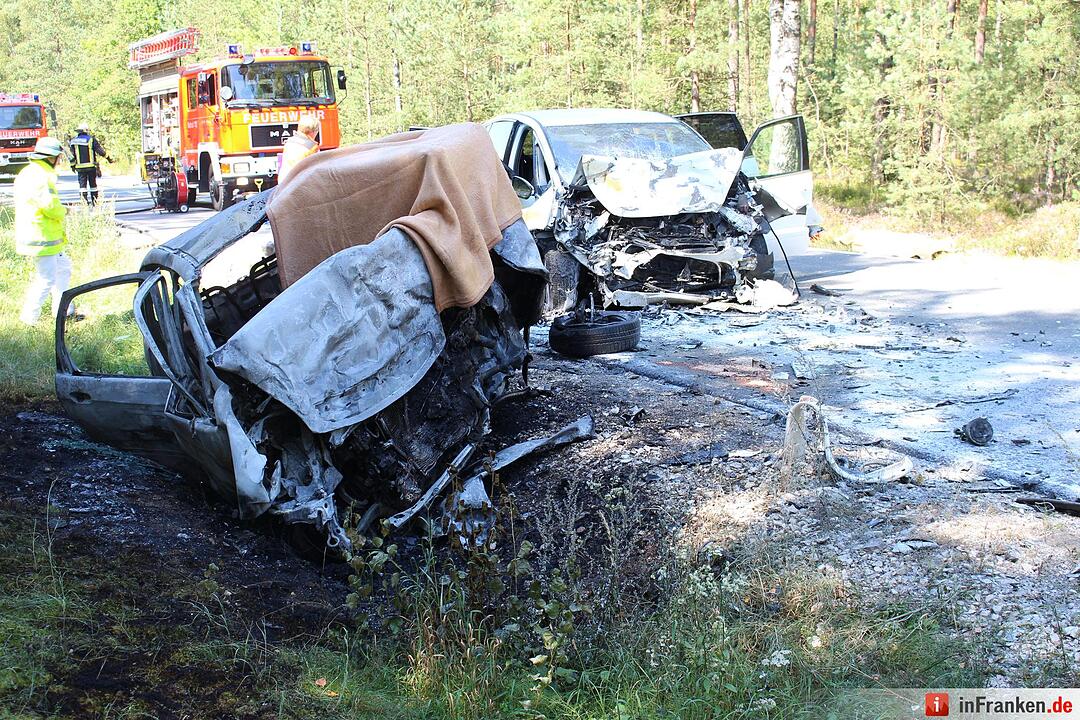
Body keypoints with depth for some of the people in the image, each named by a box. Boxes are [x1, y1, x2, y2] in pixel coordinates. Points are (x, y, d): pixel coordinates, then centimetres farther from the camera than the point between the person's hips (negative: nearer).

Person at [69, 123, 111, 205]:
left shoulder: (74, 141, 2)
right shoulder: (92, 139, -4)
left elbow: (72, 155, 3)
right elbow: (100, 151, -3)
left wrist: (72, 165, 13)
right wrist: (108, 158, 8)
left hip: (80, 166, 1)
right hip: (91, 166, -1)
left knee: (82, 184, 3)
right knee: (93, 184, 9)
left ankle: (84, 201, -4)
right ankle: (94, 201, 12)